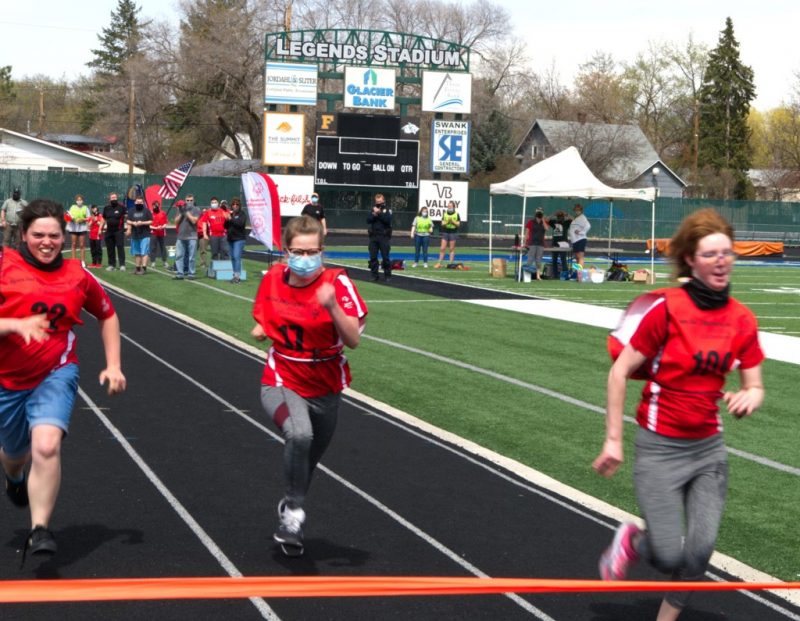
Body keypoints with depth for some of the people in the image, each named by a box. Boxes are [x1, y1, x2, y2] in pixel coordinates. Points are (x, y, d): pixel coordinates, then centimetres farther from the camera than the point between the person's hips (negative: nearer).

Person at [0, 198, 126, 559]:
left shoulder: (76, 274, -1)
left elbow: (107, 316, 15)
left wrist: (113, 365, 8)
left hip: (55, 374, -1)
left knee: (46, 445, -27)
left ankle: (40, 531, -18)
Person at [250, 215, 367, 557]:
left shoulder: (337, 282, -16)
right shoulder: (273, 278, -6)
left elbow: (353, 340, -23)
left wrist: (332, 306, -38)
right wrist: (261, 329, -6)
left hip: (325, 388, 1)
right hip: (281, 384, -1)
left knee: (311, 453, 19)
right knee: (299, 434, -32)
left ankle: (290, 507, 48)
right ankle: (294, 509, -14)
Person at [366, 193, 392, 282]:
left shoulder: (387, 210, 3)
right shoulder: (373, 209, 12)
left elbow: (388, 220, -13)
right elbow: (368, 220, 1)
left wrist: (379, 213, -15)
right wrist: (374, 214, -14)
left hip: (384, 237, -3)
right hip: (373, 236, 4)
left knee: (385, 257, -3)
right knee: (373, 257, 2)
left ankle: (387, 275, 4)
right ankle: (374, 275, 8)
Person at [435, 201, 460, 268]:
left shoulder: (456, 214, 0)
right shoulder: (445, 213, 6)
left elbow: (458, 224, -2)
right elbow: (442, 223, 2)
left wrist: (453, 221, -16)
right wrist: (447, 222, -16)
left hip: (453, 232, -2)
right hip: (445, 232, 2)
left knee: (452, 249, 1)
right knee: (442, 248, 0)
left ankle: (451, 263, 5)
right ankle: (439, 263, 4)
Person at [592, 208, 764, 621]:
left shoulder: (742, 320, -1)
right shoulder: (664, 307, -16)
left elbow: (754, 386, 8)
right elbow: (619, 372, -11)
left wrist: (748, 398, -17)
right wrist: (613, 440, -9)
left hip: (709, 449, 4)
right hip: (660, 450, -4)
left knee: (700, 549, -3)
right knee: (669, 556, -7)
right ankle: (632, 541, 29)